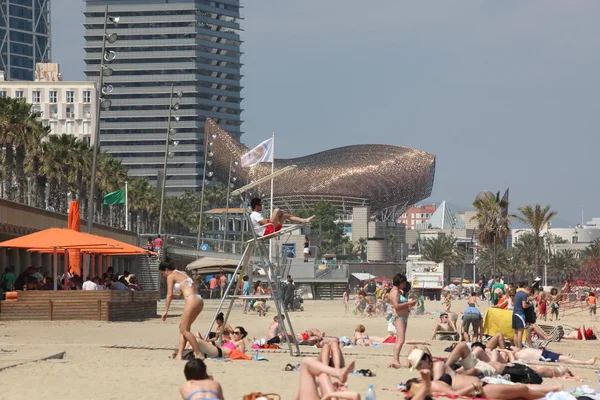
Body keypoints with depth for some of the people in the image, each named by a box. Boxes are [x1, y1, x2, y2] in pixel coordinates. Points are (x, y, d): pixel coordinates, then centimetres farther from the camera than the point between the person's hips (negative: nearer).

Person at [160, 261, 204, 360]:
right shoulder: (182, 274, 27)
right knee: (183, 328, 13)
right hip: (199, 301, 9)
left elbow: (169, 295, -4)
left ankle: (199, 354, -11)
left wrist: (166, 311, -2)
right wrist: (176, 294, 31)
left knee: (185, 330, -6)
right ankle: (179, 355, 6)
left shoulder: (171, 276, 2)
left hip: (192, 301, -9)